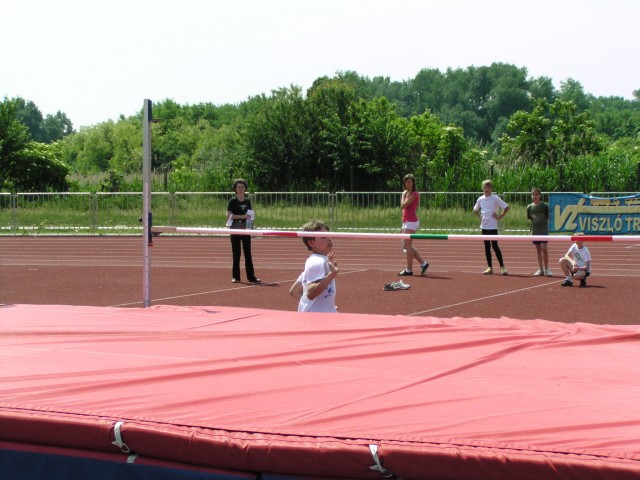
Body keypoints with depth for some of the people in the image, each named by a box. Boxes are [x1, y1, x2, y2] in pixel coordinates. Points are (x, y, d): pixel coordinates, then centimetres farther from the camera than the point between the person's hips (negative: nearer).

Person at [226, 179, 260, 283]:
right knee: (236, 254, -1)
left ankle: (251, 276, 5)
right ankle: (235, 276, 4)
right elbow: (228, 215, -12)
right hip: (235, 229, -4)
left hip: (246, 229, 4)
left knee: (248, 253, 4)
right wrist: (242, 216, -20)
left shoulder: (247, 201, 10)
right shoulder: (232, 201, -4)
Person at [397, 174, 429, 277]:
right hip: (406, 222, 10)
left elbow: (403, 205, -18)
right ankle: (423, 263, 16)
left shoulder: (414, 194, -12)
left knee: (407, 246, -7)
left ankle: (409, 270, -3)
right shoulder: (408, 194, 17)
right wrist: (403, 226, 20)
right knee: (405, 246, 12)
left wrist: (404, 195, -2)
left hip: (411, 222, -10)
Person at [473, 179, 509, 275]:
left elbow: (506, 207, -8)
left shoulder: (495, 198, -7)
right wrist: (480, 216, 11)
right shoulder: (480, 199, 9)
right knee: (487, 246, 7)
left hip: (493, 226, -5)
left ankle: (502, 266, -1)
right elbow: (475, 209, 27)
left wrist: (500, 217, -9)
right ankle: (489, 267, 11)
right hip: (484, 226, 5)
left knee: (494, 245, -8)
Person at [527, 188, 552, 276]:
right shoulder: (529, 207, 5)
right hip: (535, 230, 4)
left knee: (544, 248, -11)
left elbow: (547, 217, 0)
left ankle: (546, 269, -2)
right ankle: (541, 269, 13)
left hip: (543, 230, -4)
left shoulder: (544, 206, -5)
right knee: (538, 249, 8)